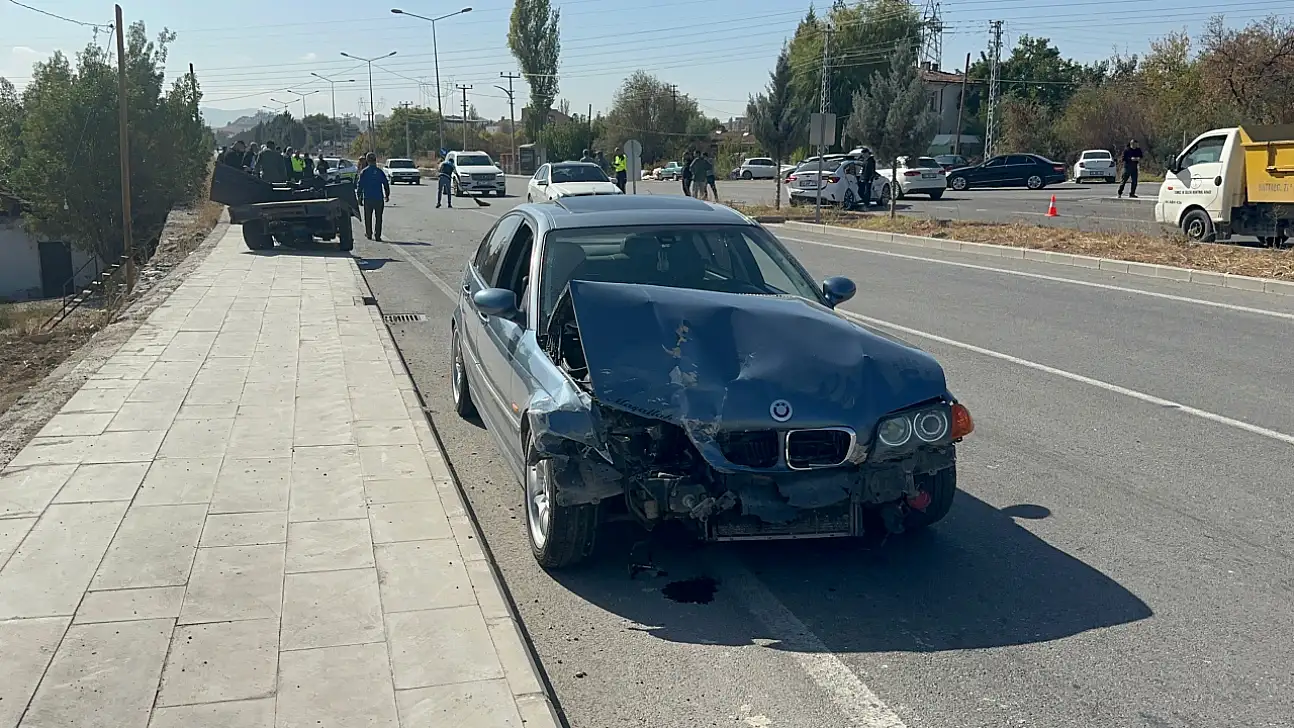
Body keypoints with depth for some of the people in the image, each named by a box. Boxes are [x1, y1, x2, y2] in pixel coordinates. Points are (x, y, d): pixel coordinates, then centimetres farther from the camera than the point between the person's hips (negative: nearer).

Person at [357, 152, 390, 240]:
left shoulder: (364, 172, -1)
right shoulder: (380, 171, 0)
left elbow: (360, 185, 0)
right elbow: (386, 184, 3)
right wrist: (387, 195, 13)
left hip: (368, 198, 0)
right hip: (379, 198, 0)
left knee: (368, 217, 13)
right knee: (378, 217, 4)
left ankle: (369, 234, 17)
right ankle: (377, 236, -1)